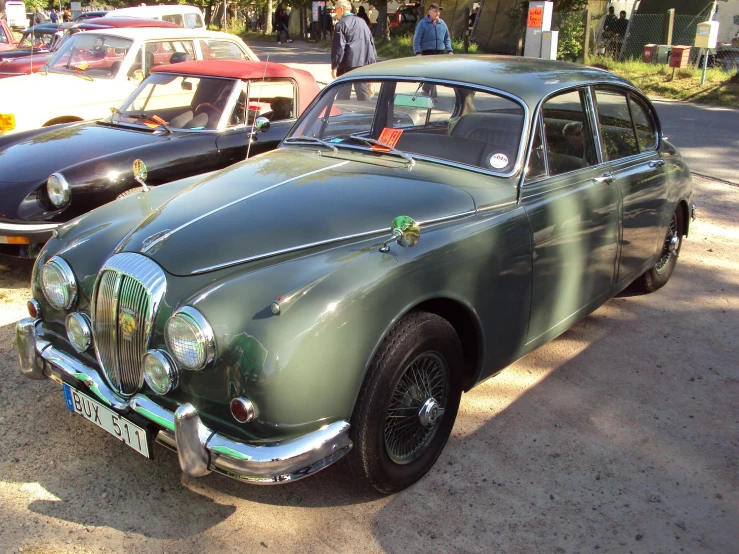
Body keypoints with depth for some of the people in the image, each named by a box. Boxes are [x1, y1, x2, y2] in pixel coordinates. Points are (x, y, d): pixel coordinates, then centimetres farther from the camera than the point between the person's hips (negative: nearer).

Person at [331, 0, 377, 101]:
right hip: (364, 65, 6)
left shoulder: (341, 24, -6)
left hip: (348, 65, -6)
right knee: (364, 95, 8)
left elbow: (338, 47, -13)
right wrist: (373, 62, 18)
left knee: (343, 95, 2)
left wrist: (334, 66, -9)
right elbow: (371, 43, 16)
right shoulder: (362, 22, 15)